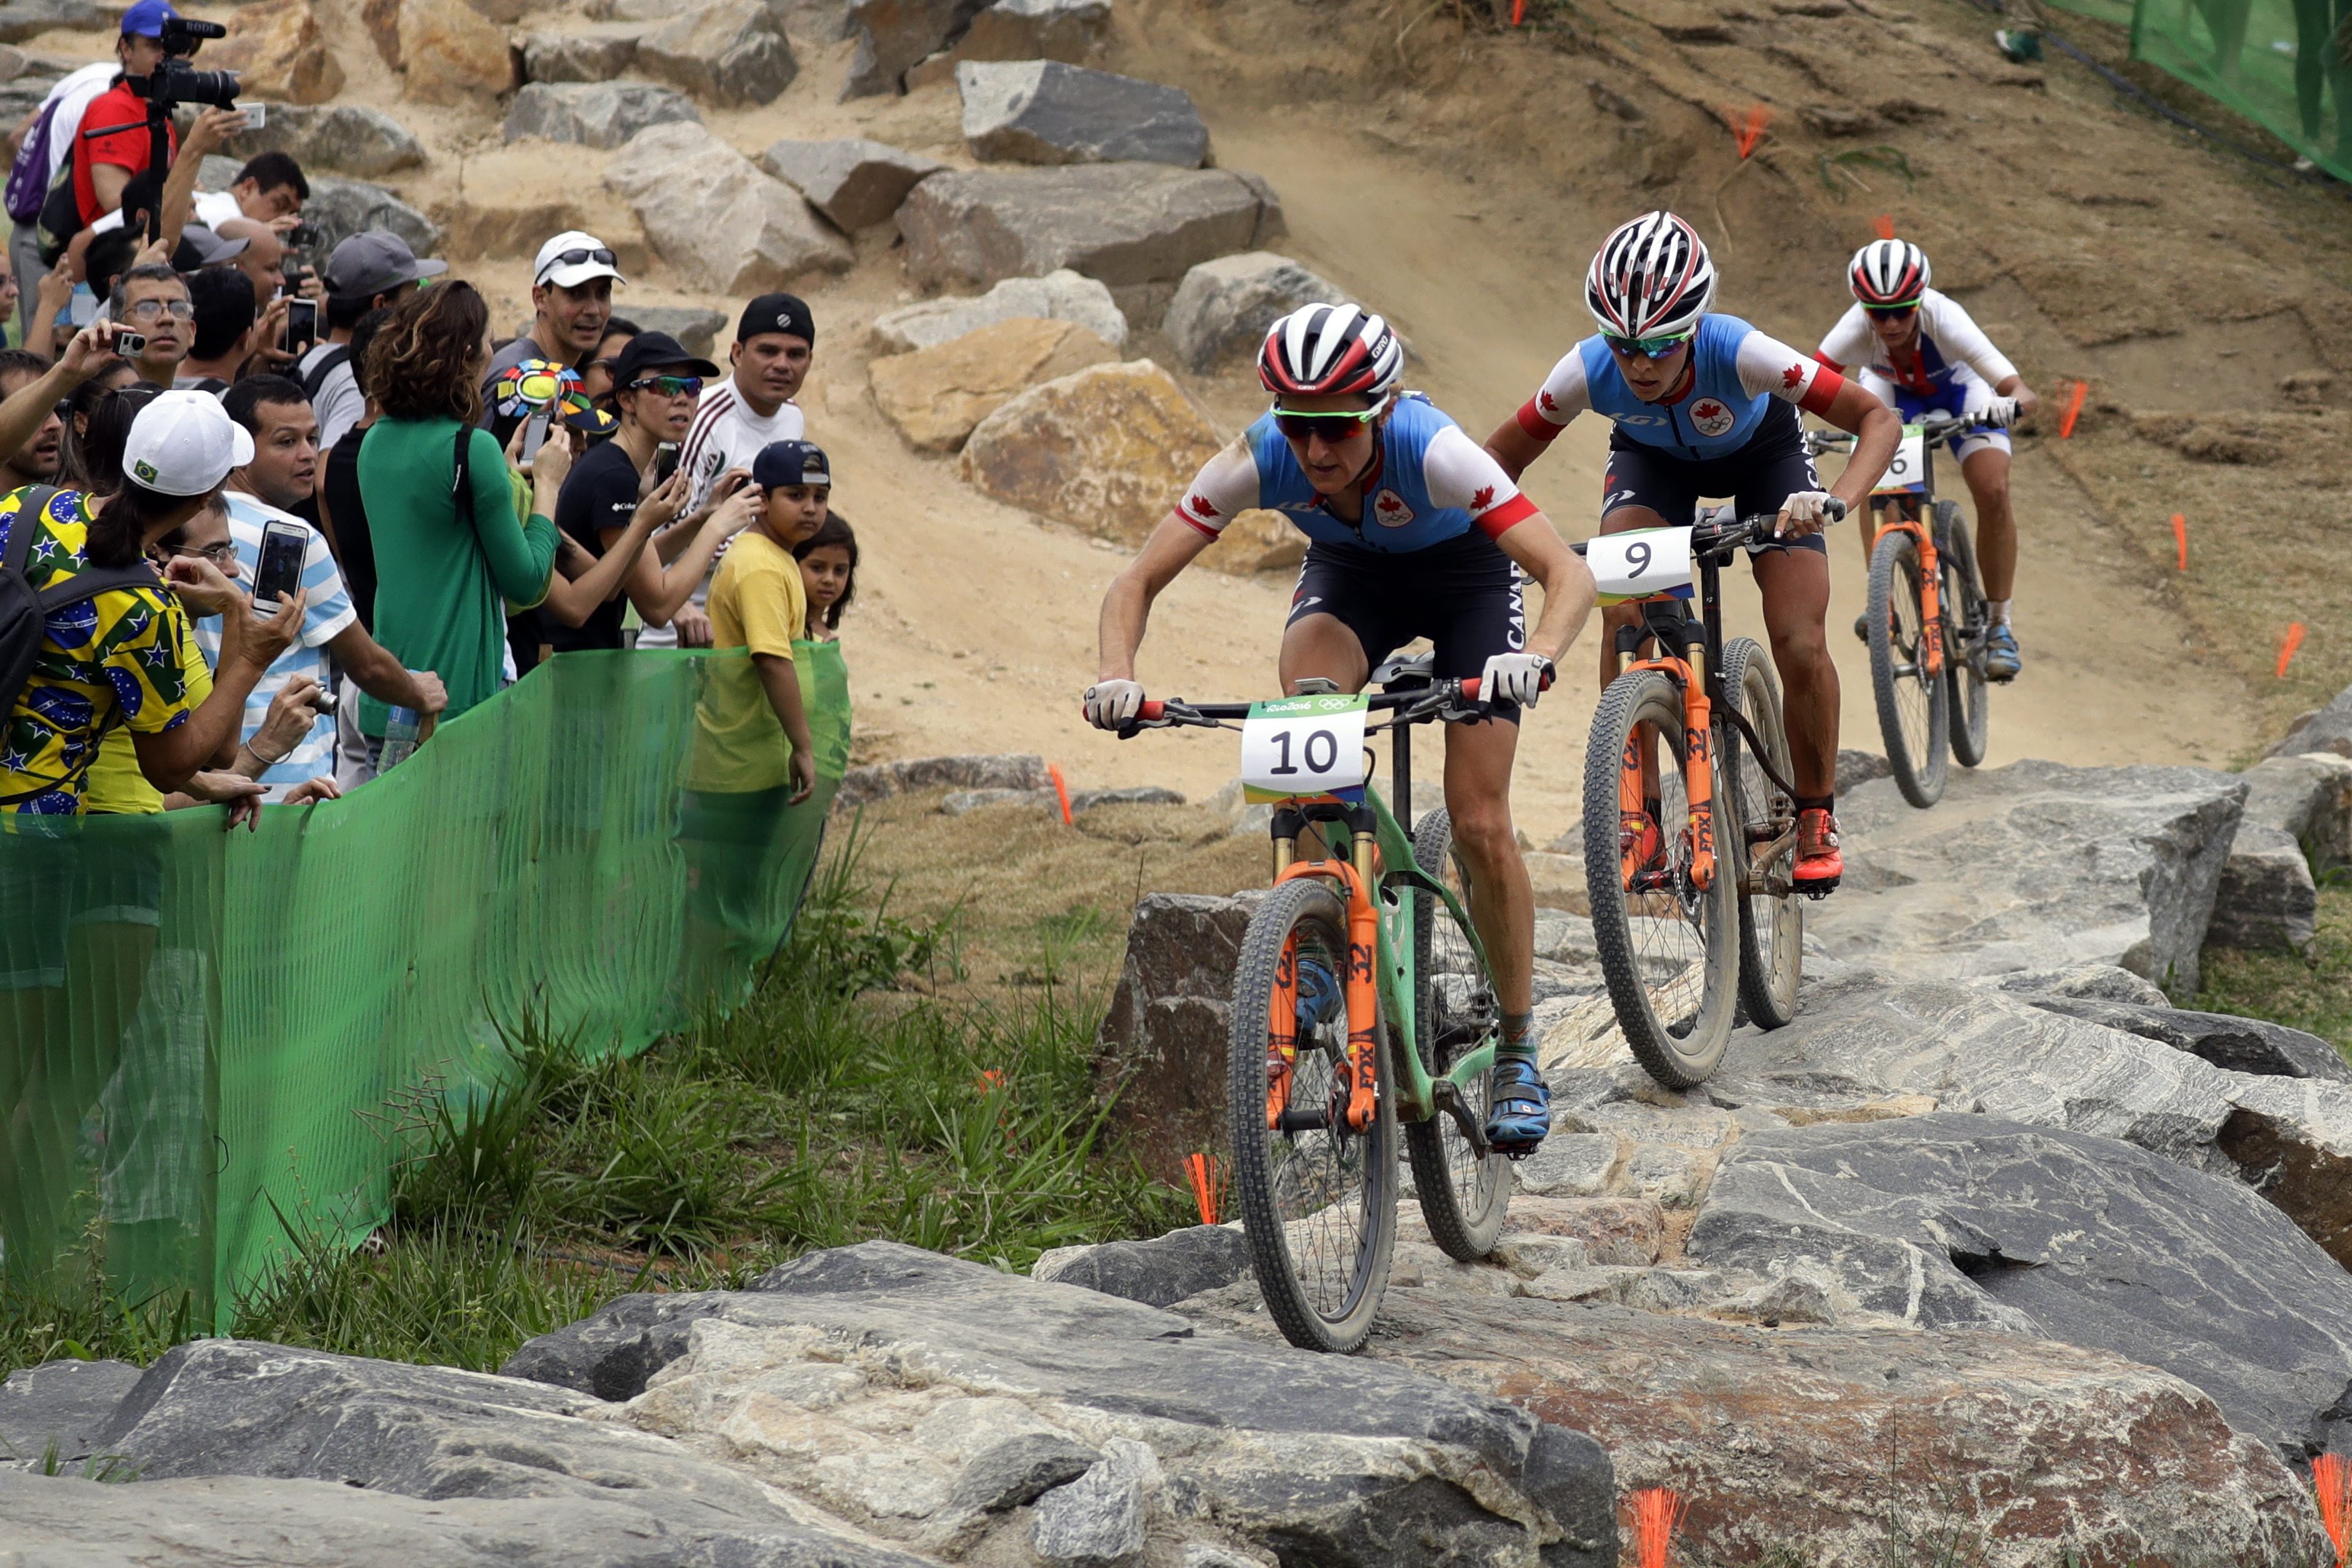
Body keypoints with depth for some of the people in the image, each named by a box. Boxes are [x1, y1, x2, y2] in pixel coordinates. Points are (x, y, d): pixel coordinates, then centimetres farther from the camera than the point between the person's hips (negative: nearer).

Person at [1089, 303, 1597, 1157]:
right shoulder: (1258, 461, -31)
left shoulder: (1432, 451, -39)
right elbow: (1138, 581, -28)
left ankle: (1518, 1052, 8)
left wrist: (1538, 656, -64)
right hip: (1348, 573, 2)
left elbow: (1570, 575, -44)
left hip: (1464, 575, -2)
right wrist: (1116, 677, -47)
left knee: (1479, 823, -9)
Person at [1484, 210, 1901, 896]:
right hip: (1652, 458, 2)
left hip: (1762, 453, -1)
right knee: (1623, 608, -25)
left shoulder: (1737, 351, -41)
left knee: (1800, 646, -14)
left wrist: (1837, 500, -56)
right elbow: (1503, 455, -20)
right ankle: (1636, 815, -14)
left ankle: (1817, 817, 10)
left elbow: (1878, 418, -38)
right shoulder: (1589, 370, -35)